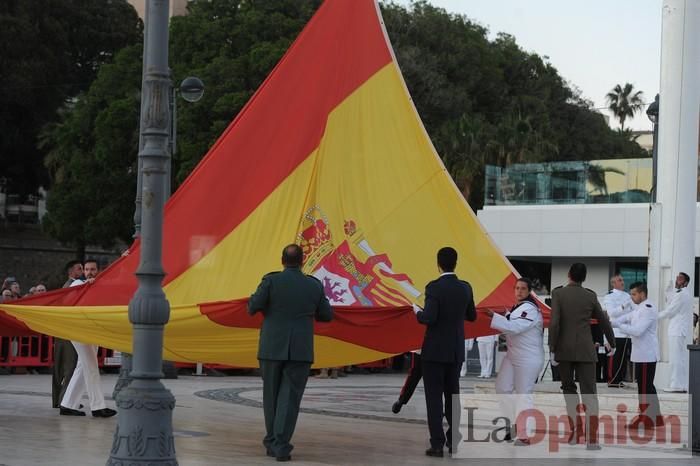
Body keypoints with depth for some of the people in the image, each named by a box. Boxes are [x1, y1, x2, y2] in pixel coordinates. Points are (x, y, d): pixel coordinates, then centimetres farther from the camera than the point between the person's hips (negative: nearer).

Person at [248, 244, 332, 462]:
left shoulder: (271, 281, -7)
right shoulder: (314, 286, 1)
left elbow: (252, 308, -7)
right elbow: (326, 315, 11)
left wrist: (256, 296, 15)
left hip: (272, 348, 0)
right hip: (300, 351, 0)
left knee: (272, 395, 14)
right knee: (289, 399, 0)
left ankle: (272, 441, 21)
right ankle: (281, 446, -8)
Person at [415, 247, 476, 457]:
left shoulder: (434, 287, -16)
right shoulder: (465, 288, 2)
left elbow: (429, 318, -22)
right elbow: (472, 316, 13)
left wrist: (418, 313, -2)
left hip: (435, 350, -5)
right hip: (456, 351, 5)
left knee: (434, 397, -2)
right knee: (453, 395, 15)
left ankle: (437, 443, -6)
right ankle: (454, 440, 19)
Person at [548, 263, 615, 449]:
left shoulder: (558, 293, -4)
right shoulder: (590, 296, 4)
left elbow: (554, 323, -13)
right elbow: (604, 322, 14)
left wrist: (552, 349, -8)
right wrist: (612, 343, 31)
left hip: (564, 349, 0)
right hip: (585, 350, 0)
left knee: (568, 388, 18)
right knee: (589, 392, -4)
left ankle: (575, 430, 13)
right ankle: (592, 438, -15)